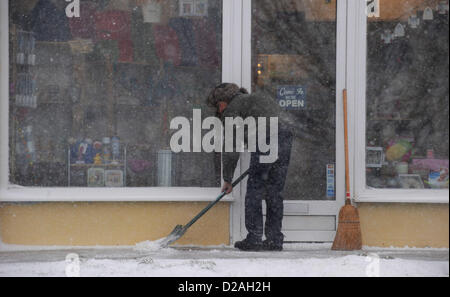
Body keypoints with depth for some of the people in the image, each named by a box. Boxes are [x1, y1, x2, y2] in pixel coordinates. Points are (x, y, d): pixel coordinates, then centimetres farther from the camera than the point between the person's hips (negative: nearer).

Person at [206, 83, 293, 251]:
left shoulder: (233, 108, 10)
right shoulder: (260, 99, 32)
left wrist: (227, 179, 15)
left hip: (265, 142, -7)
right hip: (285, 138, 7)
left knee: (254, 192, 2)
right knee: (274, 193, 13)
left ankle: (254, 239, 0)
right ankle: (275, 240, 13)